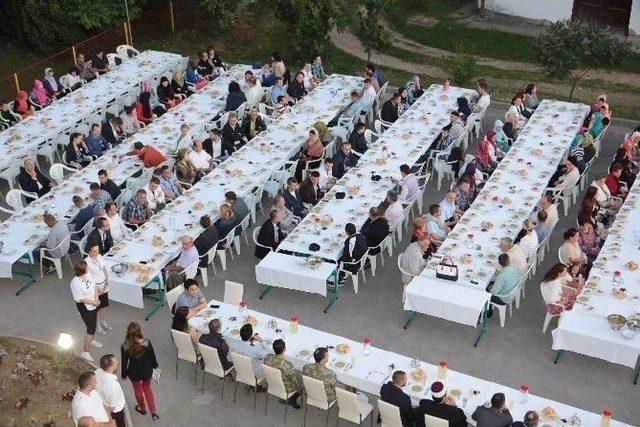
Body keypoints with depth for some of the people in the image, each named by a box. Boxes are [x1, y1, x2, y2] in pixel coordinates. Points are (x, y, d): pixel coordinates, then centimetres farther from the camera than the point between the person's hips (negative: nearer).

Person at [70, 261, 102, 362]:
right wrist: (93, 302, -18)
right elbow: (80, 299, -25)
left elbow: (94, 286, 2)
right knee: (91, 328, -6)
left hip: (93, 303, 8)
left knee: (94, 323, 27)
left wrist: (97, 299, -12)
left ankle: (91, 340, 54)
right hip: (84, 307, -8)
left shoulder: (88, 275, -10)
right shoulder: (75, 283, -31)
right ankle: (85, 352, 6)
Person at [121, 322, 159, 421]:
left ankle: (142, 408, 48)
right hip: (146, 370, 1)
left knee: (138, 390, 26)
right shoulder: (146, 343, -24)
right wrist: (155, 365, 11)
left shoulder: (125, 346, -23)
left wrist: (123, 374, 6)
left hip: (134, 372, 0)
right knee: (147, 389, 25)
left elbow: (124, 362, -11)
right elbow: (152, 356, -9)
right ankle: (153, 412, 19)